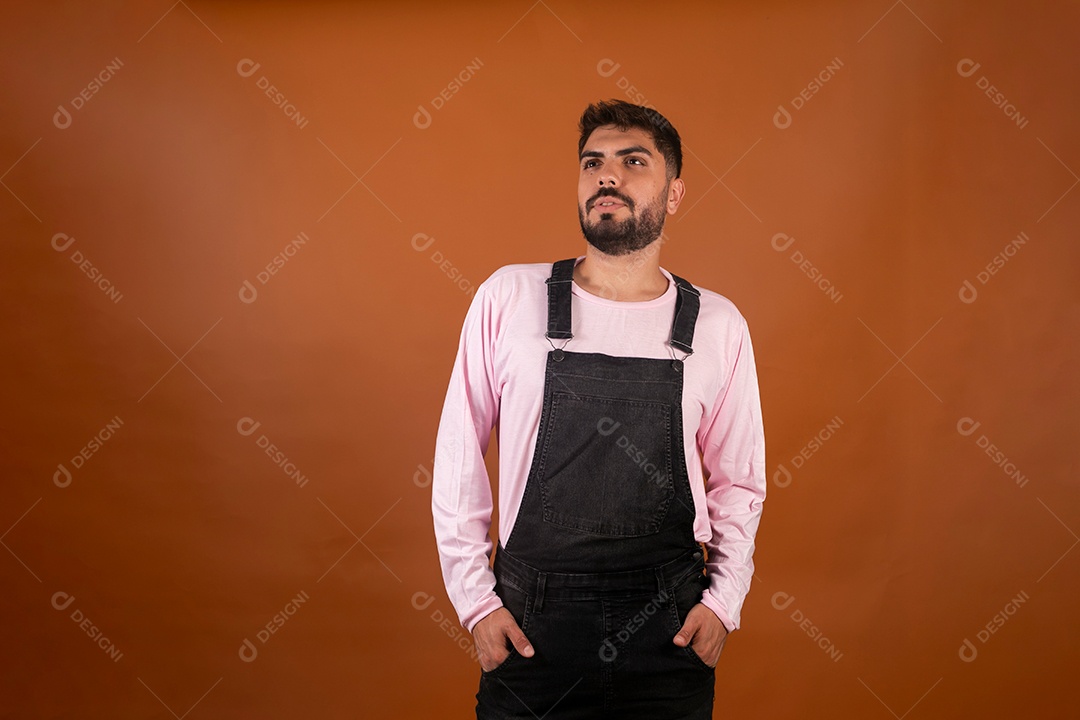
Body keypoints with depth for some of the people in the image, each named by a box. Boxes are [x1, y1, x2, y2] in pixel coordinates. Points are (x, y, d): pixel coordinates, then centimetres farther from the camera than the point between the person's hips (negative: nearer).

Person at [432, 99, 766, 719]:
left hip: (669, 631, 1)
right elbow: (458, 459, 2)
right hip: (529, 626, 0)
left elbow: (737, 482, 9)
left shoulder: (718, 325, 0)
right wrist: (476, 600, -1)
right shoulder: (507, 297, -3)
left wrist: (724, 600, -1)